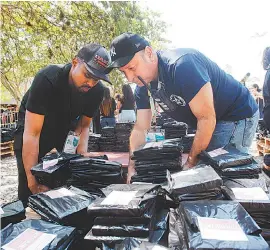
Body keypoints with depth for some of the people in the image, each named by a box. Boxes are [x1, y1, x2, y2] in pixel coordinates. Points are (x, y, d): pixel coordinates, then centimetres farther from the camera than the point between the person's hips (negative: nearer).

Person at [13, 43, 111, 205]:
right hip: (33, 126, -3)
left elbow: (84, 126, -5)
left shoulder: (97, 90, -19)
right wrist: (33, 179, -36)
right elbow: (32, 133, -34)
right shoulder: (47, 79, -33)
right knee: (30, 192, -10)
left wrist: (82, 157, -21)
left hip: (66, 130, 4)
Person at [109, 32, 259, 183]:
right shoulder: (143, 88, -5)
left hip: (238, 115, -7)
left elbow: (206, 118, -30)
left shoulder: (181, 65, -32)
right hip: (210, 124, 8)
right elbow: (140, 129, -2)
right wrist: (132, 167, -13)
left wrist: (192, 162, -21)